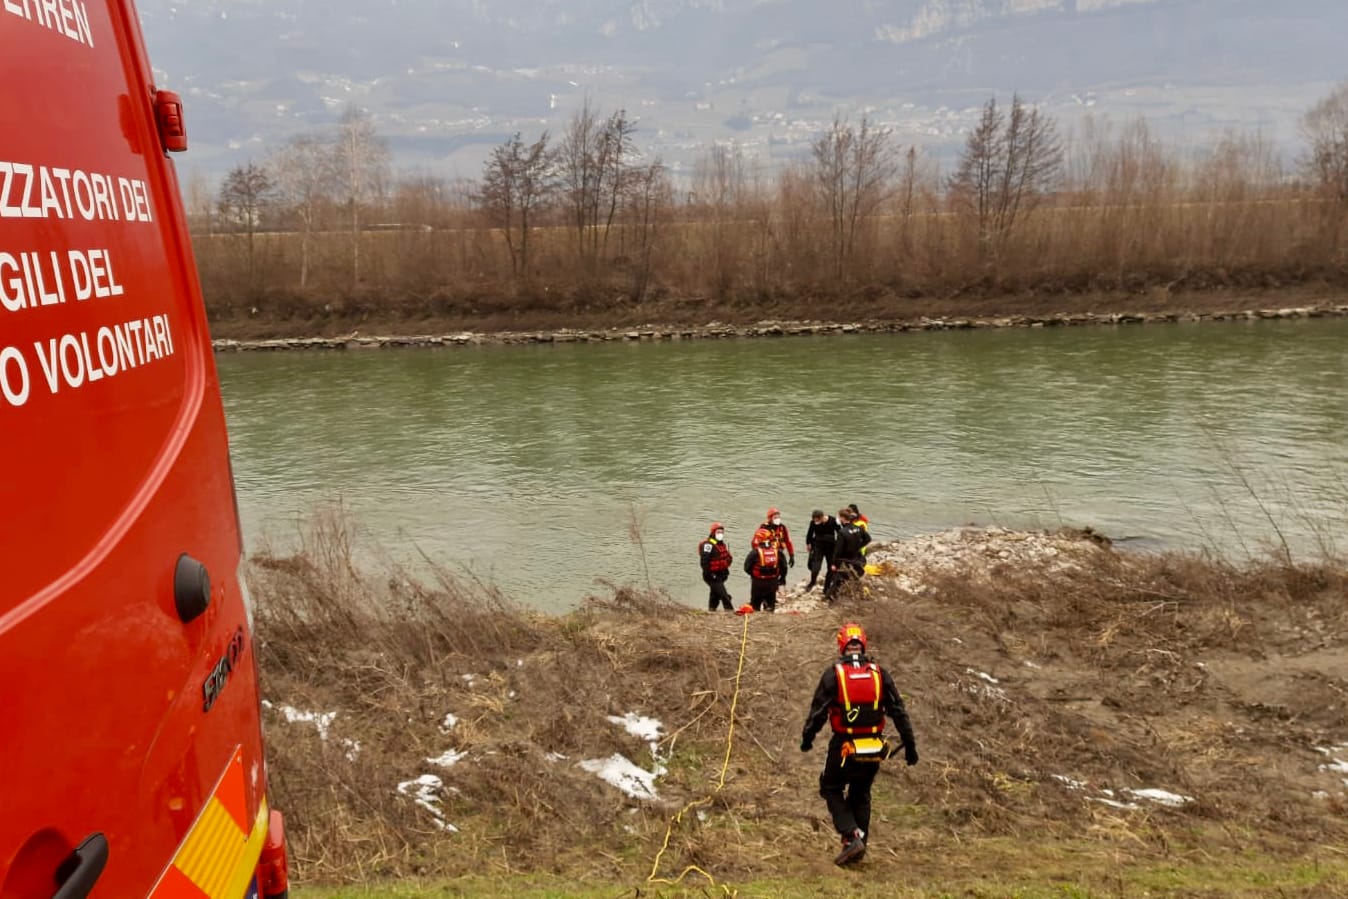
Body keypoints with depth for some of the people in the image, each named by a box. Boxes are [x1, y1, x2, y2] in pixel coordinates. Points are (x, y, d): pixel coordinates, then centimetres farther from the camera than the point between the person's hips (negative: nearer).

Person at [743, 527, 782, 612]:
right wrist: (781, 578, 19)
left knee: (755, 603, 12)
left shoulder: (755, 552, -16)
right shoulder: (777, 552, -4)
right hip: (773, 582, 3)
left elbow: (747, 568, -11)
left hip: (758, 582, -3)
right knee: (771, 601, 19)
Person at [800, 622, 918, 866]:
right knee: (861, 795, 22)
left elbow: (818, 711, -5)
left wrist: (806, 738, 9)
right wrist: (910, 745, 10)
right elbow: (899, 711, 3)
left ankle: (852, 837, -2)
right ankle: (859, 843, 23)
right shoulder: (879, 674, 1)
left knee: (832, 791, 15)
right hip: (874, 749, 3)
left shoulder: (833, 674, -7)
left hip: (844, 747, -3)